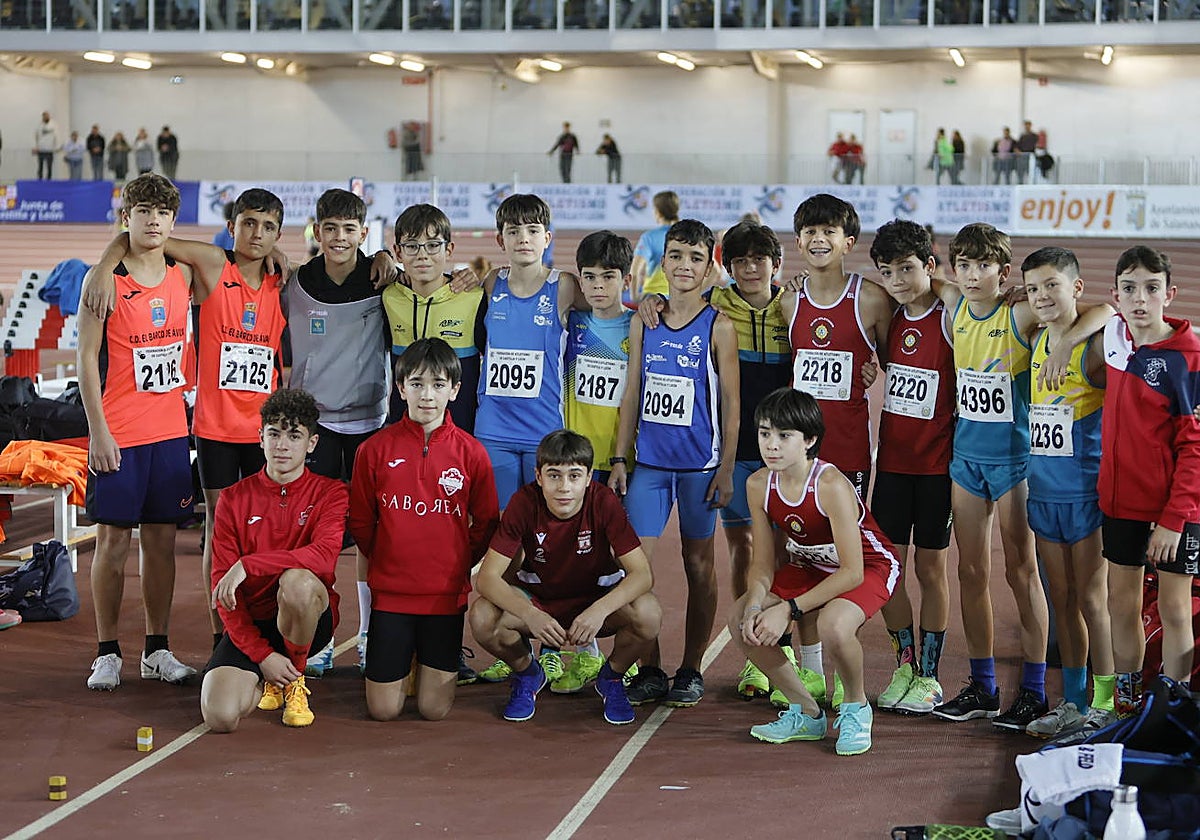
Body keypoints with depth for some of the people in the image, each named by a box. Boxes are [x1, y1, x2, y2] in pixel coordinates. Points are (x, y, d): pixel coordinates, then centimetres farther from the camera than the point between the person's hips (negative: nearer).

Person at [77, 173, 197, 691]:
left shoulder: (183, 276, 6)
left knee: (162, 538, 8)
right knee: (113, 539, 0)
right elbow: (87, 358, -8)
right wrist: (98, 430, -12)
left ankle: (158, 649, 16)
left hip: (170, 430, 4)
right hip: (118, 434, -4)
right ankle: (107, 653, 8)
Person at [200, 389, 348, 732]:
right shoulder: (234, 499, 1)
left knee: (297, 580, -37)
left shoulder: (329, 493, -2)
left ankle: (295, 680, -8)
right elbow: (222, 586, -4)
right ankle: (264, 679, 15)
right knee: (220, 716, -24)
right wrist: (261, 655, -14)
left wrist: (247, 565, -28)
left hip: (310, 621, -1)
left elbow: (324, 556, -23)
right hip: (251, 620, 2)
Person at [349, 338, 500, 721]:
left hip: (447, 593, 0)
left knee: (435, 709, 1)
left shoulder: (470, 452, -2)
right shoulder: (375, 449, -3)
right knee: (383, 711, 2)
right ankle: (405, 659, 32)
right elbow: (360, 522, 8)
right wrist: (390, 560, 7)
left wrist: (458, 563, 6)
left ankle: (431, 659, 32)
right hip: (390, 592, 0)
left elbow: (485, 524, 8)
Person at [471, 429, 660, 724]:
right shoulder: (525, 503, -22)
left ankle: (612, 677, 3)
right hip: (537, 599, 1)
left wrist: (600, 610, -44)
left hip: (597, 597, -1)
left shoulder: (604, 503, -23)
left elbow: (642, 573, -26)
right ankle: (527, 673, 5)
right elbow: (487, 577, -25)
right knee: (482, 617, -30)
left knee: (648, 614, -32)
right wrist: (531, 615, -42)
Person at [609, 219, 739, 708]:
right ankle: (650, 671, 7)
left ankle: (691, 672, 17)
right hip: (649, 461, 3)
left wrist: (726, 467, -6)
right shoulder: (644, 324, 6)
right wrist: (619, 459, 6)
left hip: (699, 463, -3)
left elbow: (730, 404, -2)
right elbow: (632, 396, 10)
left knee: (698, 564, 6)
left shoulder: (717, 327, -3)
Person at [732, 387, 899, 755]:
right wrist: (755, 606, -27)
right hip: (809, 566, 7)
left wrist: (788, 610, -32)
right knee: (742, 622, -11)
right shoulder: (759, 485, -13)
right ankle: (806, 713, 8)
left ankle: (856, 707, -5)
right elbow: (763, 564, -5)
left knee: (834, 625, -37)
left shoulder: (831, 486, -33)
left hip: (870, 565, -7)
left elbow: (852, 572, -31)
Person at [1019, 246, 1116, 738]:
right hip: (1044, 490, 7)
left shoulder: (1095, 345, -11)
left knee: (1092, 600, -1)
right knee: (1062, 600, 13)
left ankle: (1104, 706, 8)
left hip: (1086, 491, -7)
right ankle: (1071, 702, 22)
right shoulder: (1037, 343, 9)